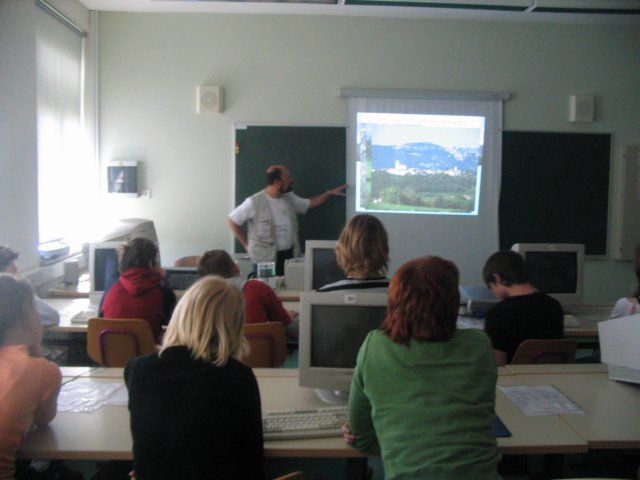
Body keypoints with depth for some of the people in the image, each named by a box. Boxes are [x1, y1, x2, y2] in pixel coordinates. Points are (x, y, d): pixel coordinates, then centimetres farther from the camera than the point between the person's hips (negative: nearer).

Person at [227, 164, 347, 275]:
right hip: (265, 259, -6)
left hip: (290, 255, 6)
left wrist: (329, 193, 18)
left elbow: (310, 203, 23)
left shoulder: (290, 198, 6)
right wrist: (247, 244, -5)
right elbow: (232, 220, -7)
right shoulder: (254, 202, -14)